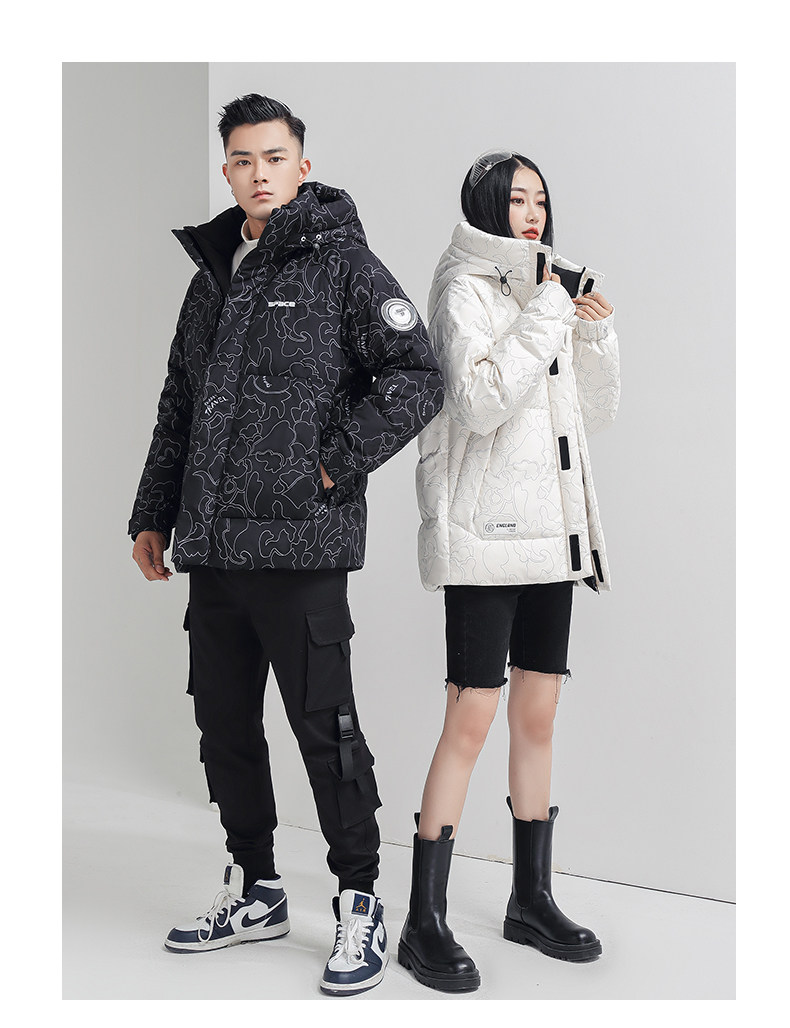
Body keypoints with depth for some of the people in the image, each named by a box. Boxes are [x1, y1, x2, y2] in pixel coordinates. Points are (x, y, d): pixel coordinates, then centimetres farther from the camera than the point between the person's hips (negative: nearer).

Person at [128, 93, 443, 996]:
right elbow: (178, 408, 22)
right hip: (213, 546, 7)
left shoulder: (343, 263, -3)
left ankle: (359, 902, 13)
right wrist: (154, 514, 19)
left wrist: (333, 465, -12)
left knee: (322, 724, -2)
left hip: (300, 545, -7)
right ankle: (255, 891, 28)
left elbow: (416, 381, -10)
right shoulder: (212, 275, 17)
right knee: (223, 722, 13)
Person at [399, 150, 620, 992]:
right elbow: (480, 401, -20)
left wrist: (593, 331, 3)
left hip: (549, 527, 8)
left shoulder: (544, 286, 18)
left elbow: (596, 412, 17)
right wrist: (547, 313, -16)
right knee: (471, 717, -9)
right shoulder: (466, 288, -5)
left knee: (538, 714, 11)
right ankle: (425, 922, -1)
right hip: (484, 528, -8)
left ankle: (531, 898, 22)